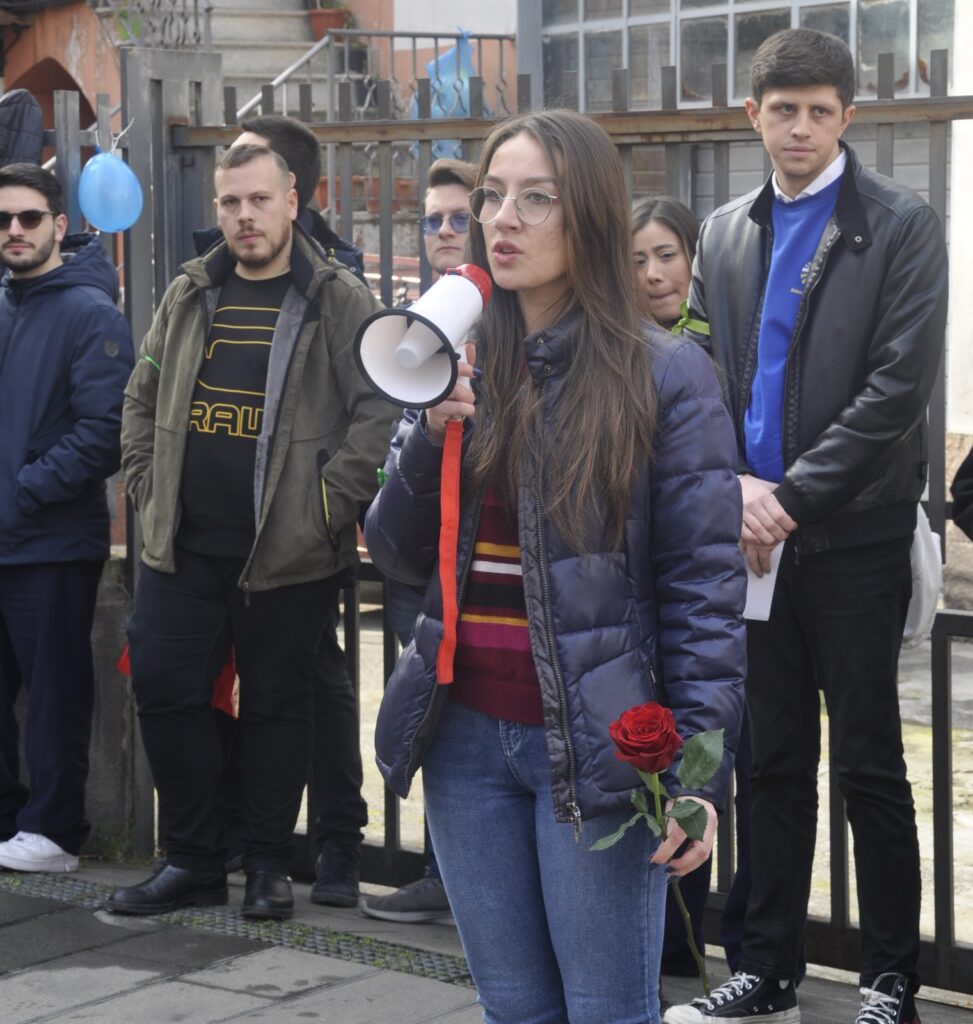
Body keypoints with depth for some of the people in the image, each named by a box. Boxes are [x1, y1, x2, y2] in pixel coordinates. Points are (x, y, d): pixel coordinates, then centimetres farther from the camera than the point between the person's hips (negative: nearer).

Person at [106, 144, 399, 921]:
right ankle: (195, 860, 17)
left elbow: (379, 409, -10)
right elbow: (143, 397, 20)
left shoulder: (339, 300, -4)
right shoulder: (190, 295, 12)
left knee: (278, 704, 5)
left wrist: (330, 503, -13)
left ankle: (269, 866, 18)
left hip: (289, 551, -4)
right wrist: (148, 486, 9)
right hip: (184, 543, 5)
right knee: (164, 690, 4)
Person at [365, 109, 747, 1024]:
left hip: (593, 742, -5)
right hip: (467, 734, 5)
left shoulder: (664, 375, -7)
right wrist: (430, 434, -9)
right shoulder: (460, 366, 9)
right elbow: (398, 557, 8)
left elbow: (703, 586, -9)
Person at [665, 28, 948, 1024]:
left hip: (855, 537, -4)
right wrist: (735, 490, -7)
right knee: (773, 762, 11)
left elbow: (899, 381, -12)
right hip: (753, 534, 5)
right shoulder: (723, 235, 12)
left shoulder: (902, 226, -3)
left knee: (869, 765, 1)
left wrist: (794, 496, -14)